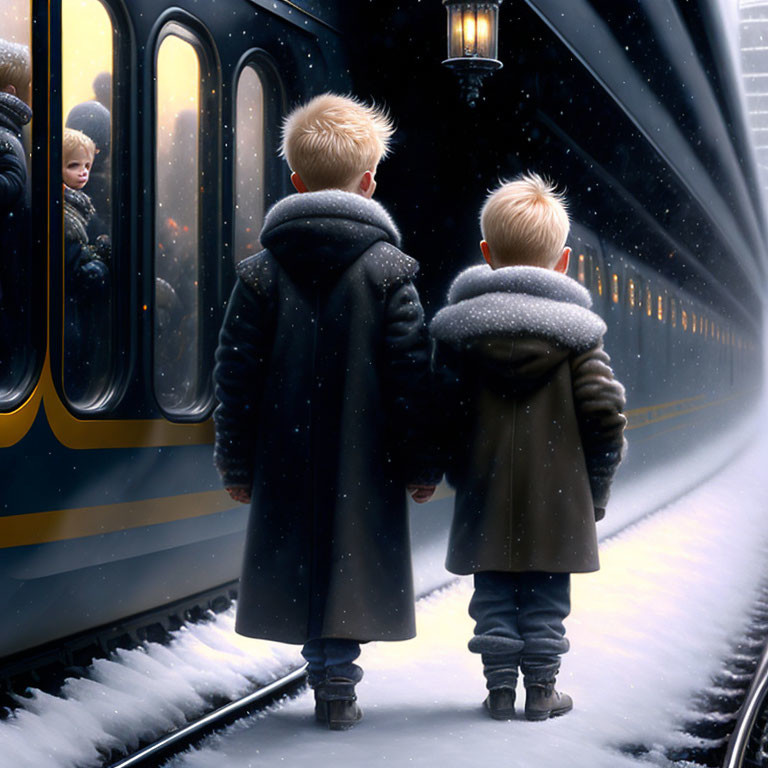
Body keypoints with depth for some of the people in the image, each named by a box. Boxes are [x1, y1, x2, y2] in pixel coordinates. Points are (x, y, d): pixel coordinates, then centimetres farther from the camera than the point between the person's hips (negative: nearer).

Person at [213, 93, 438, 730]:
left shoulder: (261, 271, 1)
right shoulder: (389, 269, -4)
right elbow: (411, 377, -6)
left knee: (302, 558, 11)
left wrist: (236, 463, 10)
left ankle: (327, 671, 14)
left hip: (287, 457, 2)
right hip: (365, 459, -2)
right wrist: (422, 463, 3)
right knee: (351, 557, 6)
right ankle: (337, 685, 7)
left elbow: (237, 375, 2)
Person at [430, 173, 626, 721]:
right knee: (546, 596, 9)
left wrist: (459, 477, 10)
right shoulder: (578, 332, -3)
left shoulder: (459, 329, -1)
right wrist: (596, 489, 5)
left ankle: (501, 689, 14)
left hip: (486, 495, 1)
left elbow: (444, 415, -2)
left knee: (494, 595, 10)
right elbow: (604, 413, -6)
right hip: (558, 496, -1)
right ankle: (541, 690, 15)